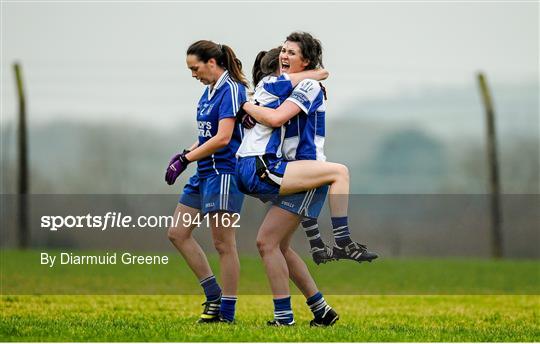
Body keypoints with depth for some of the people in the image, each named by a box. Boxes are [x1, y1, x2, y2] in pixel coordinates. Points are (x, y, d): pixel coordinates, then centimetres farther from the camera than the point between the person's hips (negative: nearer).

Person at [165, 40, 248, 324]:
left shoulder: (231, 90, -14)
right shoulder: (210, 90, 14)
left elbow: (223, 138, -21)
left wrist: (186, 158, -16)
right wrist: (186, 154, 5)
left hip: (224, 172, -10)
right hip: (204, 173, 10)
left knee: (223, 243, -7)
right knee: (178, 233, 9)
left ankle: (227, 313, -1)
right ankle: (213, 295, 15)